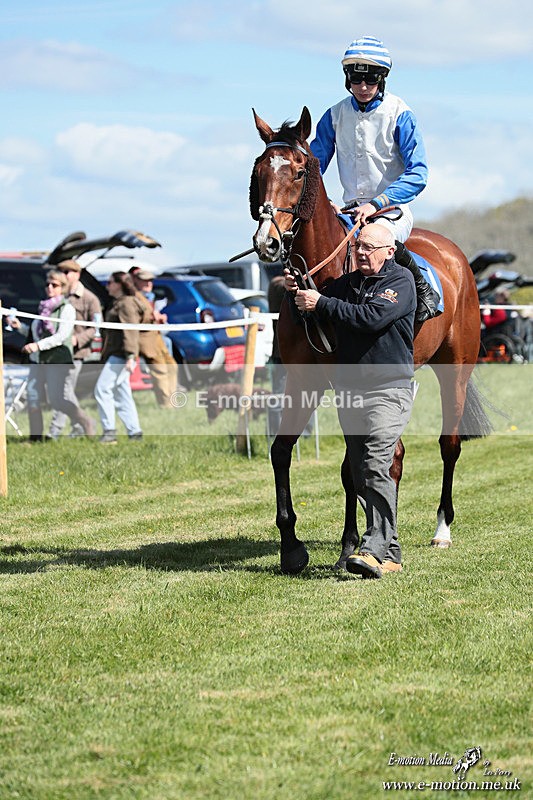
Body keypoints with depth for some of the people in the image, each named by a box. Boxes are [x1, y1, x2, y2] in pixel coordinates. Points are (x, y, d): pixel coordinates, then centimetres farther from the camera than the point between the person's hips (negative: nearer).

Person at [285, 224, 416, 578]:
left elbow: (371, 318, -21)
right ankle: (391, 552, 14)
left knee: (376, 467, -19)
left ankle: (374, 550, -24)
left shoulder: (401, 280, -5)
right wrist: (299, 292, -1)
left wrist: (321, 303, -17)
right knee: (362, 477, 7)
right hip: (349, 390, 7)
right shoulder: (347, 283, 15)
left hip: (389, 390, -7)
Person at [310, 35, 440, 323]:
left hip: (392, 208, -5)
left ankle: (423, 288, -12)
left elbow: (417, 173, -14)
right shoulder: (335, 116, 5)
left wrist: (376, 204, -25)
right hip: (349, 209, 5)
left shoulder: (399, 114, -7)